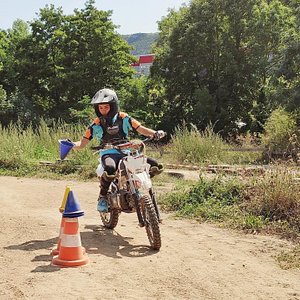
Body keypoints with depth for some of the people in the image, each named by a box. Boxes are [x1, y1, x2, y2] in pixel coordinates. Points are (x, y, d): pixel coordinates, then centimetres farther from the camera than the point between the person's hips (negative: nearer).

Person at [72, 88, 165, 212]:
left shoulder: (123, 118, 5)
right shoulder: (96, 124, 3)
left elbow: (140, 128, 1)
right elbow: (82, 143, 3)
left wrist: (155, 133, -18)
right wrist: (72, 144, -18)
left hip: (128, 152, 3)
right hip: (109, 154, -2)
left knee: (155, 166, -14)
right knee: (109, 169, -41)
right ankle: (103, 196, -14)